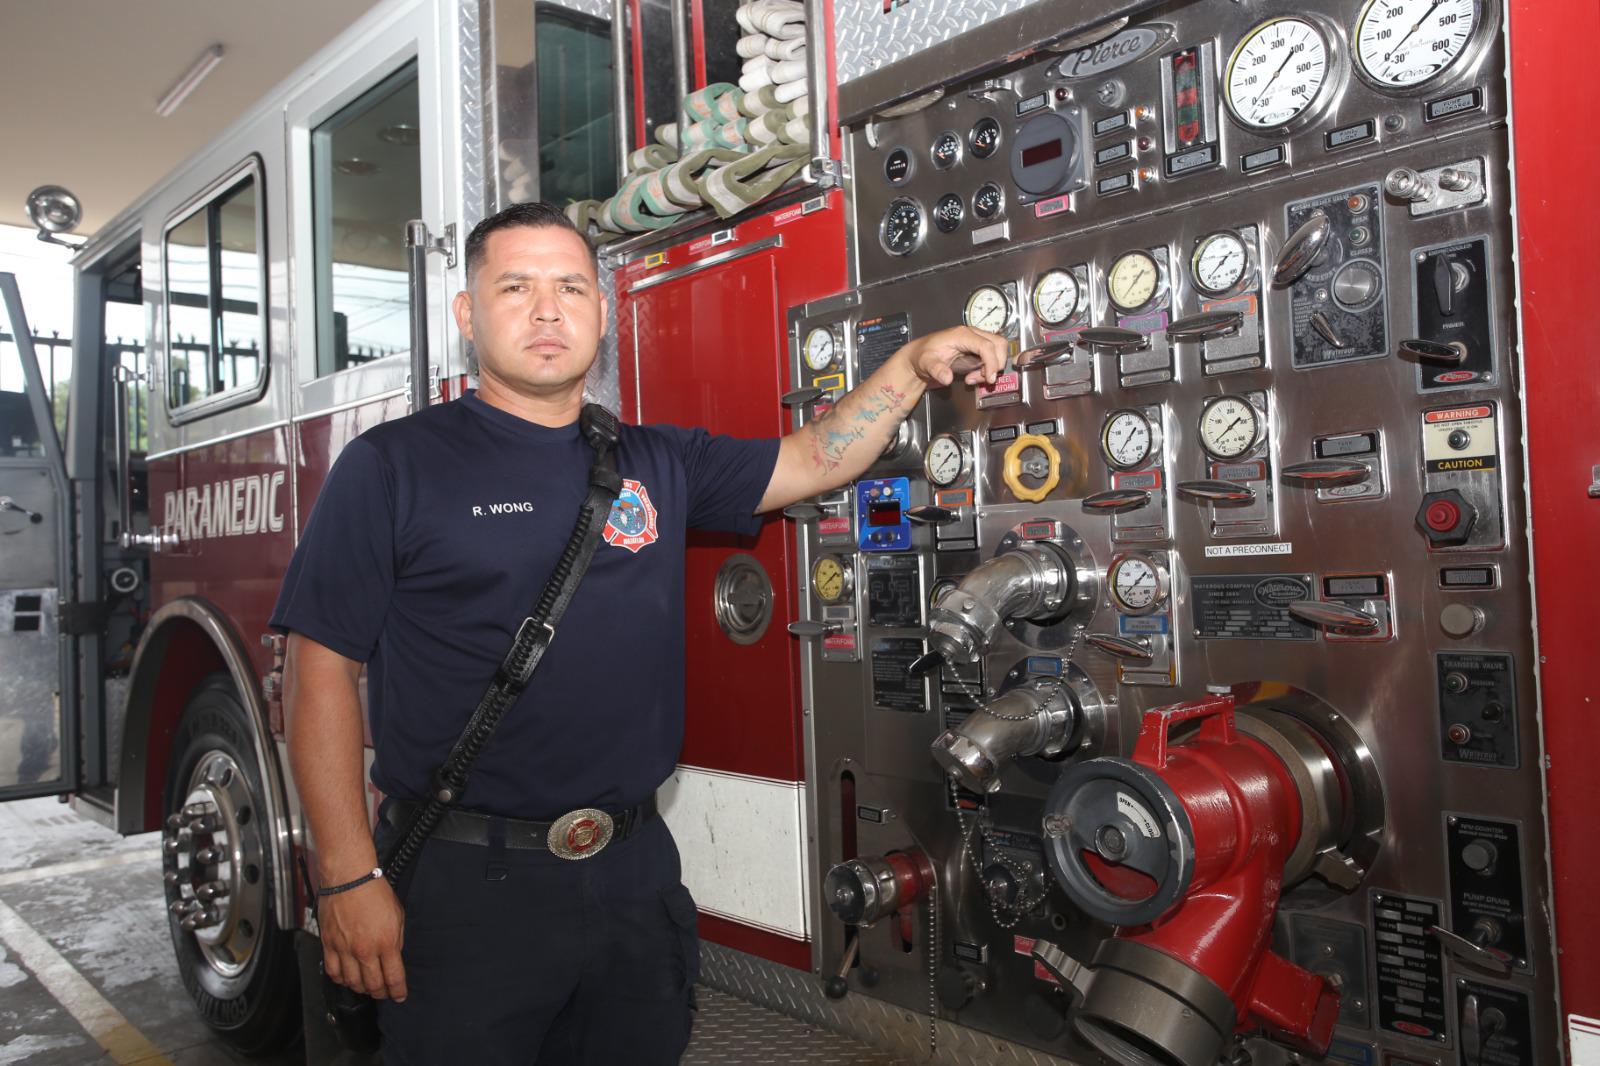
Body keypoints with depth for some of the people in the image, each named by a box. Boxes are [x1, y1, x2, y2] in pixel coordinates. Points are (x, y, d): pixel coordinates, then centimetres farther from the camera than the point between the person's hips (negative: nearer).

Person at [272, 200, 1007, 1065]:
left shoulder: (657, 464, 9)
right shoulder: (392, 466, -5)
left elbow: (816, 460, 13)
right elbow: (322, 670, -8)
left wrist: (915, 362, 0)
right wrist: (349, 879, -12)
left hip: (634, 874, 5)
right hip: (465, 891, -4)